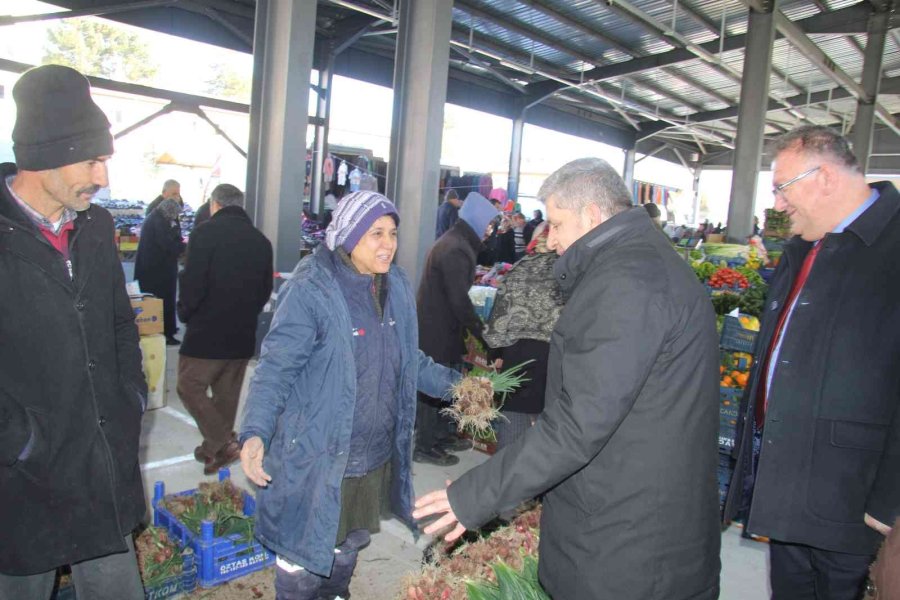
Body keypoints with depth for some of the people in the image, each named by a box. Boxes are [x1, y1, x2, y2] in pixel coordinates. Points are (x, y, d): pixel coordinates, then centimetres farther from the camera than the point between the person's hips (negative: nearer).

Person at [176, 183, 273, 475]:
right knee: (227, 394, 16)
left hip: (207, 331, -6)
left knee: (190, 387, 7)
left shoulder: (206, 234, -11)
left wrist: (185, 313, 2)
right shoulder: (261, 240, 6)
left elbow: (192, 284, -16)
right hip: (243, 334, 6)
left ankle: (222, 445, -1)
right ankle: (216, 448, 28)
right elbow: (266, 289, 11)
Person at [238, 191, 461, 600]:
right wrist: (256, 432, -34)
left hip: (375, 454, 7)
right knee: (305, 551, 13)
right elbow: (275, 368, -21)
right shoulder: (309, 292, -20)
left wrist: (454, 385, 10)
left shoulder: (396, 288, 1)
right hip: (317, 458, -6)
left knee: (350, 543, 27)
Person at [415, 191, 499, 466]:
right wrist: (481, 331, -14)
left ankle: (443, 434, 33)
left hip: (438, 327, 10)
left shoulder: (453, 241, 13)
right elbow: (459, 300, -23)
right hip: (438, 330, -10)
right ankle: (425, 446, 14)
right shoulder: (456, 250, -21)